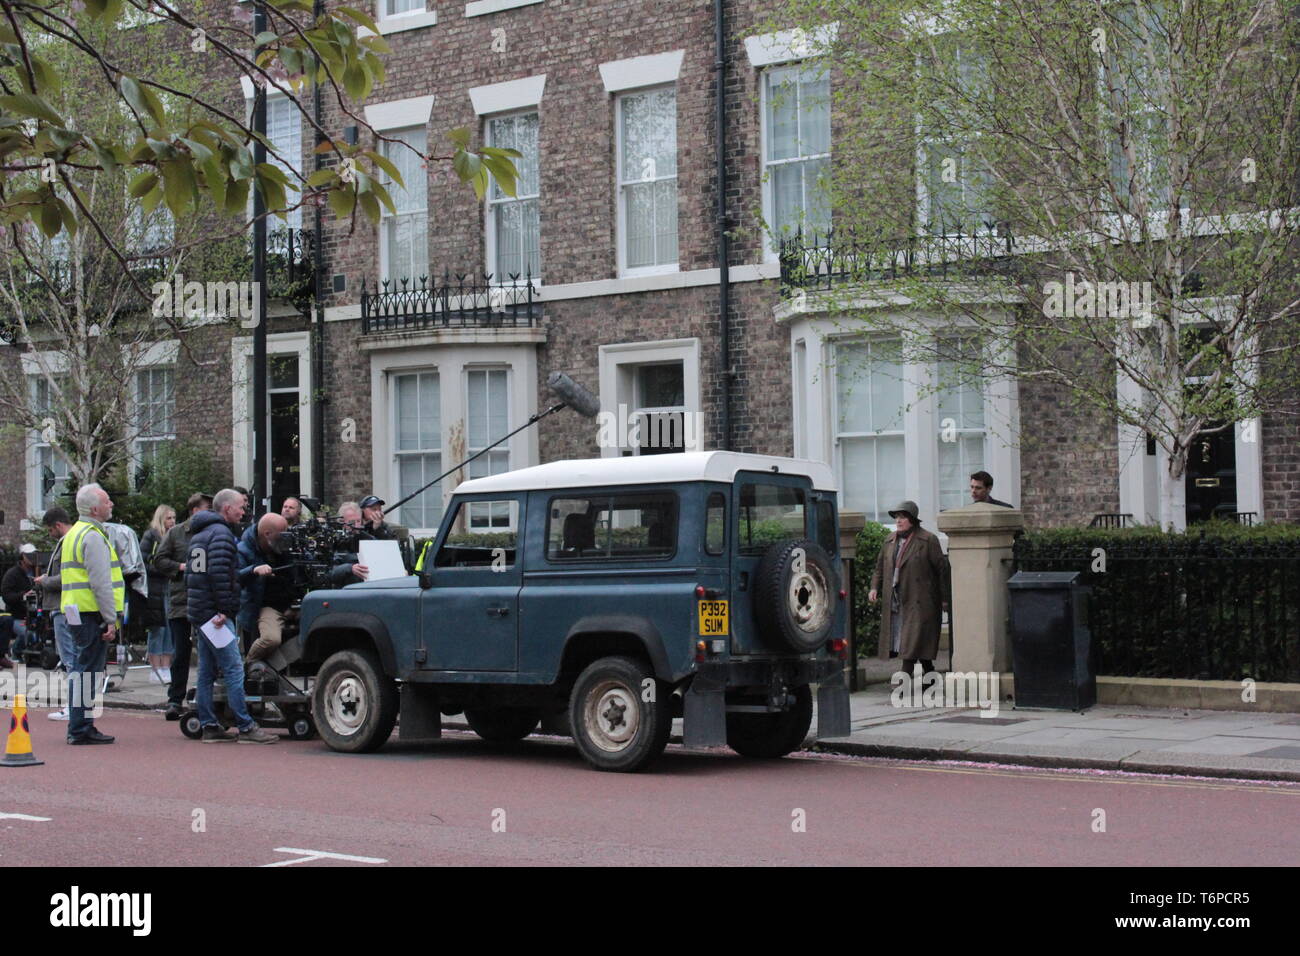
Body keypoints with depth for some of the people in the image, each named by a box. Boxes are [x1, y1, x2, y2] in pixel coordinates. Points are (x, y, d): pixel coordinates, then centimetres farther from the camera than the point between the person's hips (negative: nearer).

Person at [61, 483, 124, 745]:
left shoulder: (74, 533, 20)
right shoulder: (93, 536, -13)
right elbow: (100, 583, -19)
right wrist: (111, 620, -17)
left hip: (78, 613, 10)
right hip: (92, 614, -10)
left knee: (81, 671, 15)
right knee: (88, 670, -8)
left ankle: (78, 727, 21)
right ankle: (81, 729, -7)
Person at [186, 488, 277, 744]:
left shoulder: (199, 535, 20)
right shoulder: (221, 534, -11)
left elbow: (190, 573, 24)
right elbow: (219, 574, -21)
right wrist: (225, 609, -19)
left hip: (198, 613, 10)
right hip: (215, 614, -10)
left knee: (206, 672, 10)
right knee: (233, 670, -10)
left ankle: (209, 726, 12)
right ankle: (246, 728, -12)